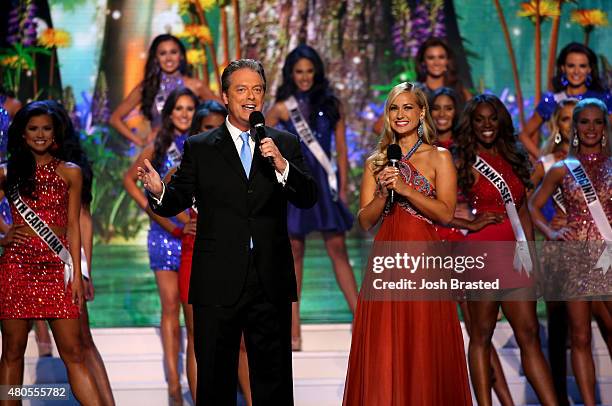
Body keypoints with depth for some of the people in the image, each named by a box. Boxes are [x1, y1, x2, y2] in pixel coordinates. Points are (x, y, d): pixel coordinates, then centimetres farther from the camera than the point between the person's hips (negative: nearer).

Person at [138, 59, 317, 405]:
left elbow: (309, 198, -4)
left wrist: (281, 164, -21)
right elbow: (178, 201, 0)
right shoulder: (200, 148, 4)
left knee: (274, 377, 9)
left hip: (271, 284, 1)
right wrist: (159, 192, -23)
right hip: (218, 284, -1)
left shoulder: (286, 144, 6)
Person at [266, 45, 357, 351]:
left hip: (324, 183, 1)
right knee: (294, 251, 2)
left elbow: (341, 150, 6)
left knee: (338, 249, -1)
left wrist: (343, 187, 1)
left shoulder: (332, 105, 6)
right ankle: (293, 330, 4)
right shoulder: (282, 108, 2)